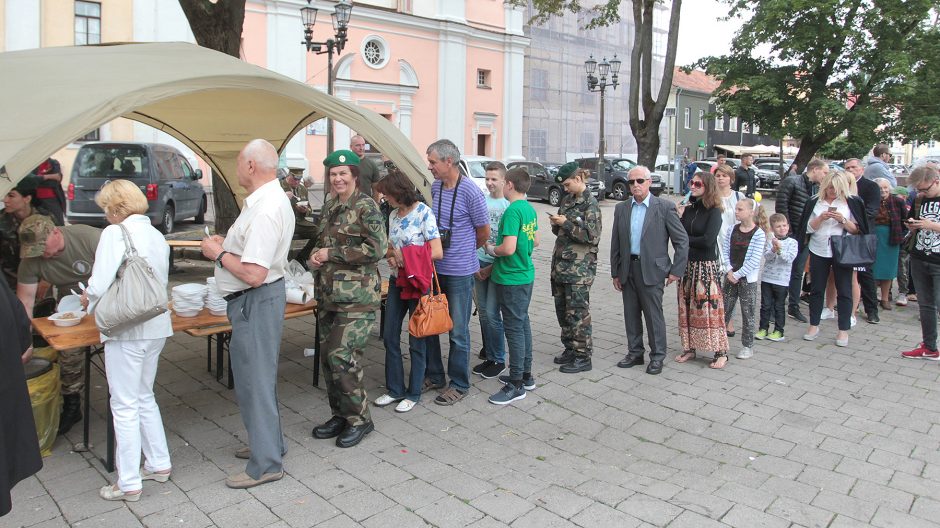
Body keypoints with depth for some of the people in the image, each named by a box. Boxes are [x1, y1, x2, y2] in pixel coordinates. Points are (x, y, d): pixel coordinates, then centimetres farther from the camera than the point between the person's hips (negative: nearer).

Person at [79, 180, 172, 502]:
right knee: (144, 398, 22)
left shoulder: (115, 233, -12)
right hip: (156, 327, 7)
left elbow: (100, 285, -18)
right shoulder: (157, 236, 9)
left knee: (125, 407, 4)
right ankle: (159, 464, 30)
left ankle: (129, 484, 13)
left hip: (126, 330, -7)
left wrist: (88, 298, 6)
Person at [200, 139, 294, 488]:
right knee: (258, 376, 21)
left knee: (254, 380, -1)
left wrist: (219, 254, -14)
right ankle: (268, 443, 36)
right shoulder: (271, 198, 10)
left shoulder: (264, 211, -25)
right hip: (258, 299, 11)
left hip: (256, 301, -11)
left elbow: (253, 274, -29)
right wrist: (226, 244, 9)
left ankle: (266, 464, 11)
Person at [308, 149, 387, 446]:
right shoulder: (329, 207, 14)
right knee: (328, 357, 12)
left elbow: (377, 248, -18)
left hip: (357, 296, -8)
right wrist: (316, 257, 4)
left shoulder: (366, 207, -9)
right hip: (329, 295, 8)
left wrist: (332, 253, -15)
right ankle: (340, 415, 27)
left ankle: (359, 419, 7)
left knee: (342, 357, -10)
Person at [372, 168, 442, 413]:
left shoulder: (424, 213, -14)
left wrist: (405, 257, -17)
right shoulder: (393, 215, 7)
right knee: (390, 336, 9)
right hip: (397, 281, 7)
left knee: (417, 340, 5)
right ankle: (395, 389, 24)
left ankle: (414, 393, 18)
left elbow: (437, 252, -18)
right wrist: (391, 255, -7)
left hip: (418, 282, -7)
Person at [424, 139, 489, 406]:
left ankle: (459, 384, 19)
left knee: (458, 331, 5)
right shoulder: (433, 187, 4)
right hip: (433, 268, 6)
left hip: (459, 272, -6)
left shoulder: (470, 192, -15)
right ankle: (434, 376, 30)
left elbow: (484, 232, -4)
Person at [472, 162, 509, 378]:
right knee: (483, 312, 12)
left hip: (498, 265, -5)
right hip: (479, 263, 5)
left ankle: (498, 360, 10)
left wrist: (492, 267, -11)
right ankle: (489, 356, 27)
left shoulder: (509, 205, -8)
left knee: (492, 313, -4)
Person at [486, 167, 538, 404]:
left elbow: (508, 249, -27)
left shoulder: (512, 211, -20)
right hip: (526, 274, 9)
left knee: (514, 328, -3)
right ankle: (526, 374, 27)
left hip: (511, 278, -9)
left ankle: (516, 384, 5)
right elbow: (535, 242, 19)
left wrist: (491, 249, -9)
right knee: (523, 323, 17)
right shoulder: (530, 209, 8)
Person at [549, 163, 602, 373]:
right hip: (561, 263, 8)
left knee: (577, 312, -3)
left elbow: (592, 236, -15)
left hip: (579, 267, -8)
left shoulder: (590, 203, -9)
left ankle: (583, 357, 7)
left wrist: (566, 223, -16)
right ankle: (570, 349, 27)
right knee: (562, 310, 14)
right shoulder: (567, 200, 13)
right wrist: (556, 224, -1)